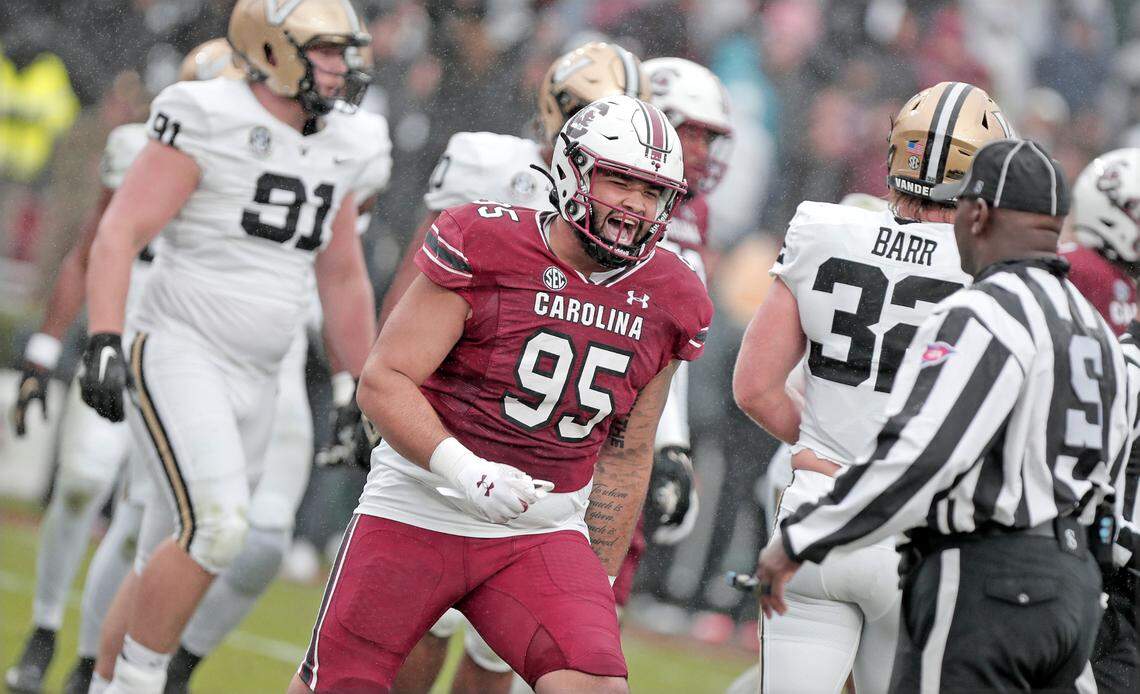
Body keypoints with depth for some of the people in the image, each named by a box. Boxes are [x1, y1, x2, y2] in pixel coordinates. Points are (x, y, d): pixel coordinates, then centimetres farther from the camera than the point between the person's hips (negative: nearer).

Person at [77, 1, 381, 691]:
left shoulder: (335, 150, 10)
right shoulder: (209, 124, -11)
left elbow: (343, 280, 21)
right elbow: (119, 233, -15)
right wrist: (105, 343, -26)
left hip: (254, 382, 7)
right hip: (179, 356, -7)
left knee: (166, 568, 11)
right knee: (215, 527, -23)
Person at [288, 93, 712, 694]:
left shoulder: (666, 302, 3)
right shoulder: (487, 249, -11)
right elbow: (383, 381, -12)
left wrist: (598, 584, 15)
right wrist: (460, 469, -27)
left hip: (543, 533, 3)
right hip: (419, 512, -3)